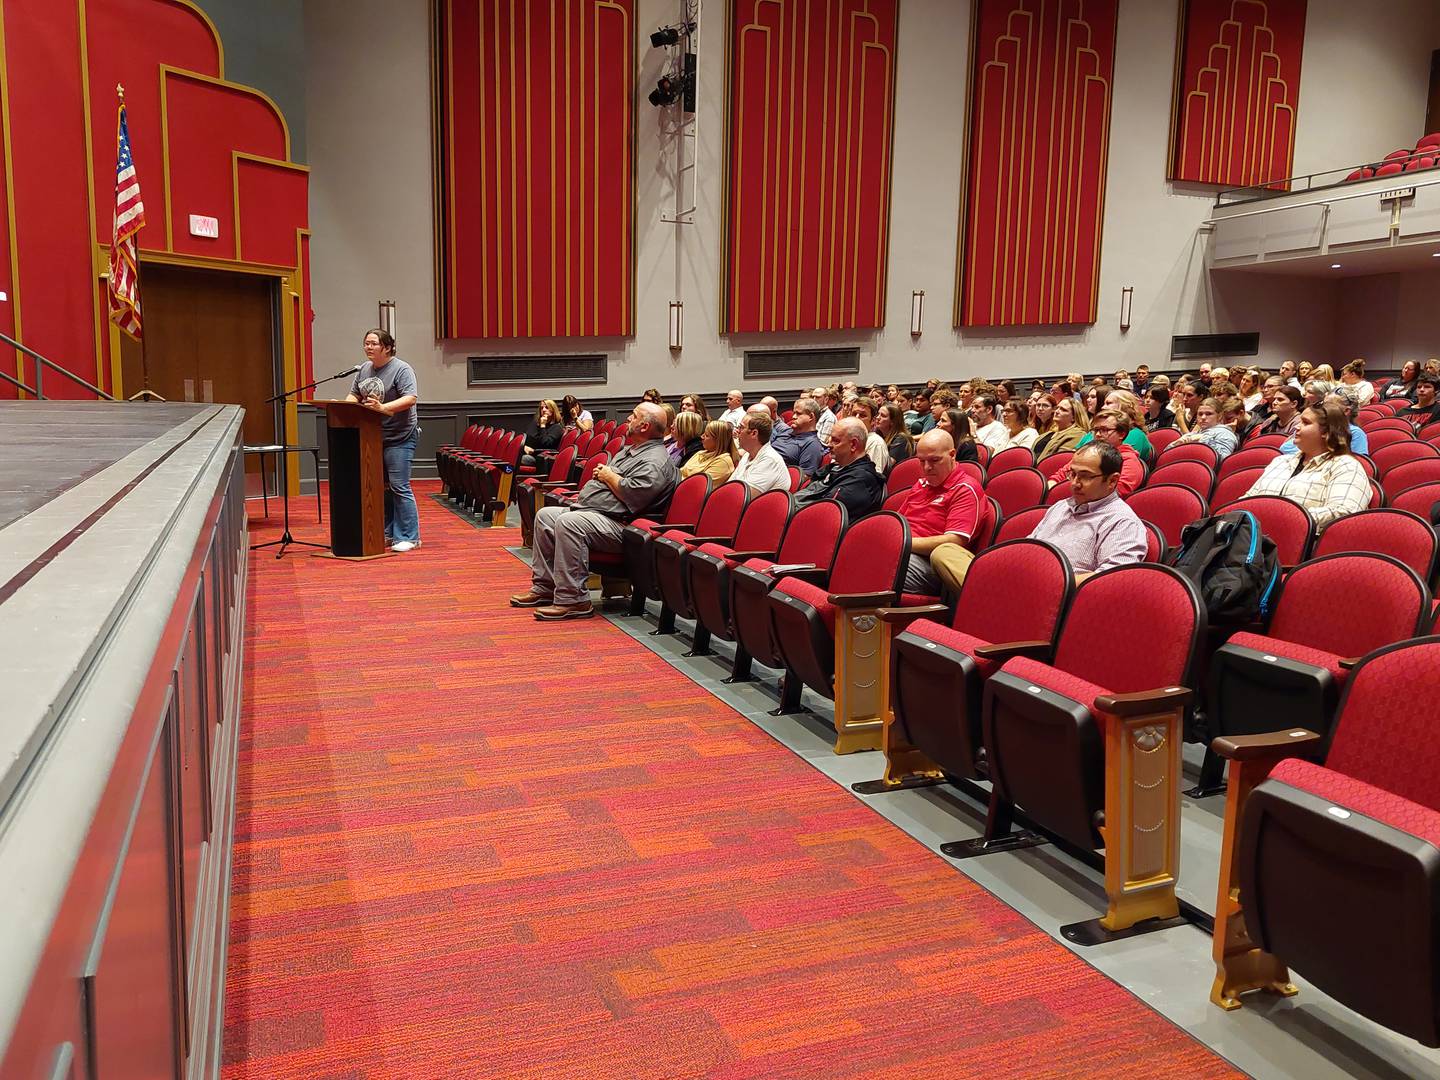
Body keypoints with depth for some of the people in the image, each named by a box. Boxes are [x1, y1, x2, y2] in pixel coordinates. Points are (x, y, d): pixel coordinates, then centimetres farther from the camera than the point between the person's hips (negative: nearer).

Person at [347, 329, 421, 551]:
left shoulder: (401, 369, -11)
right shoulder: (364, 369, 11)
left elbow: (411, 398, -22)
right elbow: (354, 395, 17)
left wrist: (383, 407, -33)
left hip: (399, 438, -7)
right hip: (373, 438, 8)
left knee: (399, 487, -8)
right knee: (381, 486, 13)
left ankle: (408, 537, -2)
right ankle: (387, 532, 23)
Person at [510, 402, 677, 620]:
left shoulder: (655, 462, -13)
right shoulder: (629, 449, 22)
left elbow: (633, 495, -26)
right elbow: (602, 473, 34)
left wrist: (609, 476, -9)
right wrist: (601, 473, 10)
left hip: (615, 524, -12)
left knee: (568, 523, -33)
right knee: (545, 516, 9)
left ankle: (572, 599, -30)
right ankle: (544, 587, 8)